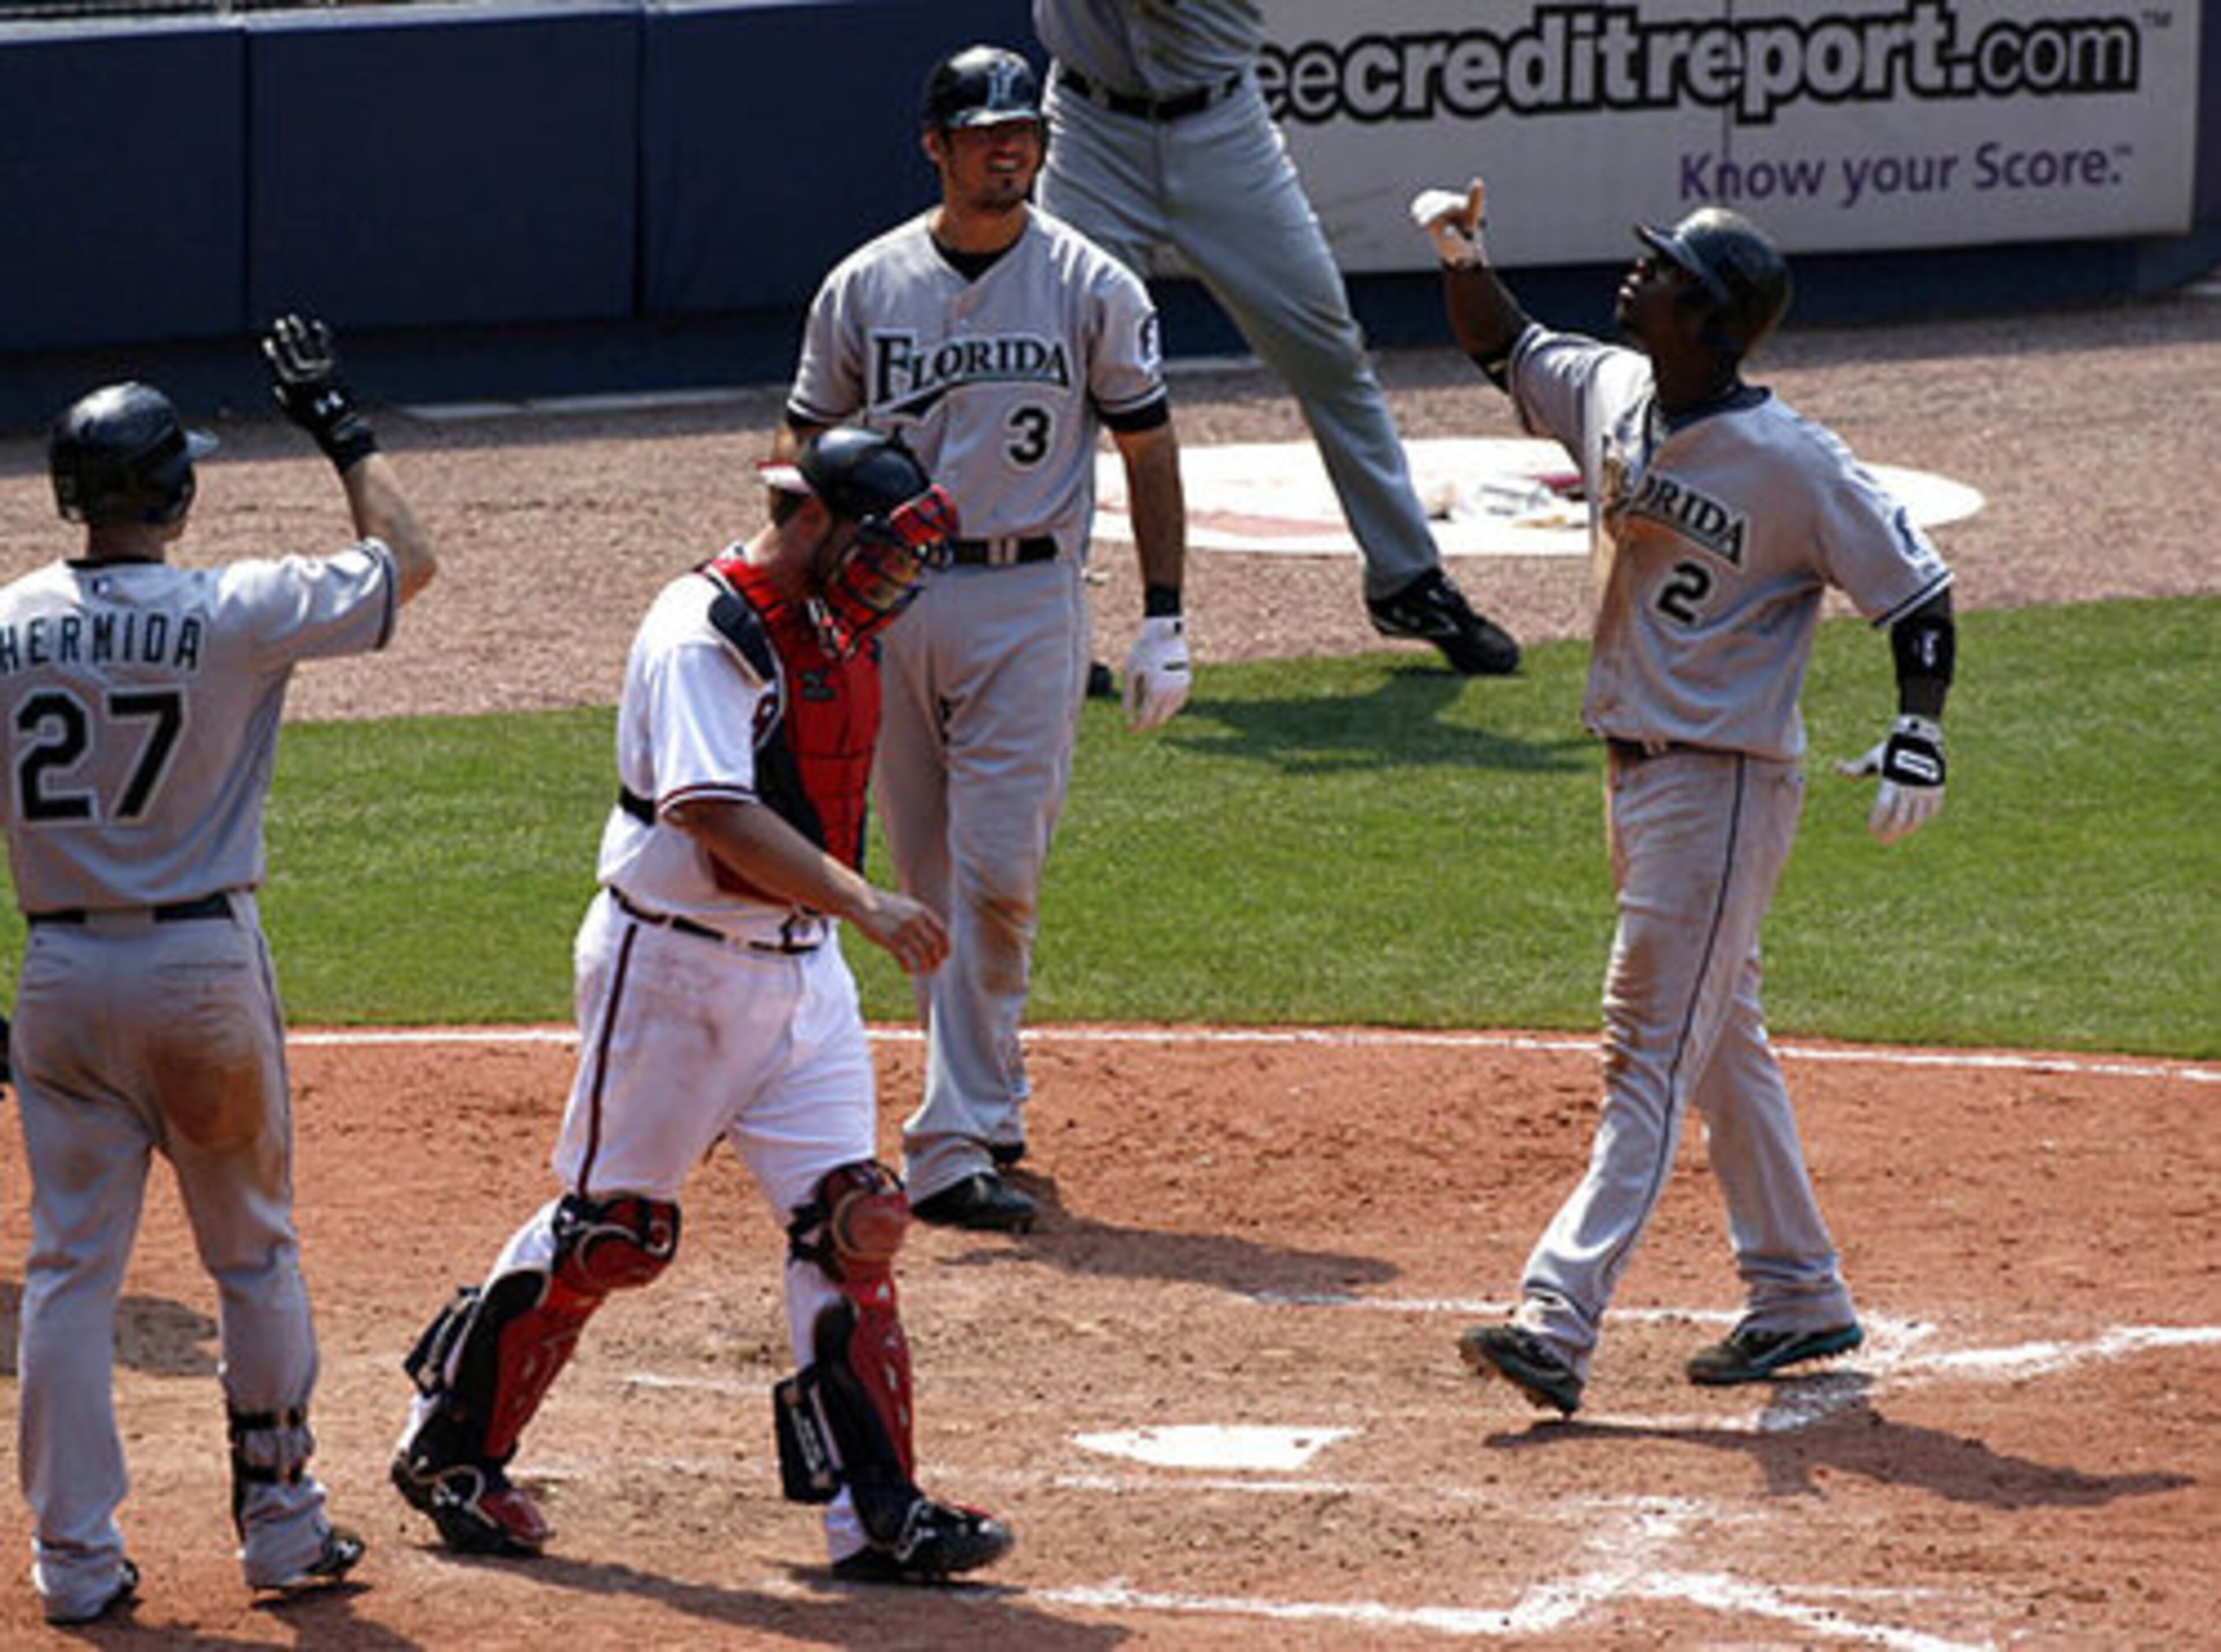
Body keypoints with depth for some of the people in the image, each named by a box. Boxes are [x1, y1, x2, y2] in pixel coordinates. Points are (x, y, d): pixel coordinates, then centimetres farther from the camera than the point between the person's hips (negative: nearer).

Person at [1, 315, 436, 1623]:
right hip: (205, 964, -2)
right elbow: (408, 557, 3)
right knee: (256, 1253, 14)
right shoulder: (240, 613, -11)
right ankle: (283, 1526, 19)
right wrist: (344, 426, 15)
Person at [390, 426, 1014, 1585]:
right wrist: (863, 903, -40)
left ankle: (878, 1514, 0)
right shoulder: (702, 634, -19)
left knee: (852, 1225, -1)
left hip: (802, 964, 8)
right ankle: (448, 1450, 20)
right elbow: (718, 814, -34)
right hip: (673, 966, -8)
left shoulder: (831, 627, 9)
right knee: (610, 1229, 2)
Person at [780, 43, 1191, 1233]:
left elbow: (1149, 451, 4)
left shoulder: (1091, 287, 0)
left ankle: (954, 1146, -12)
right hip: (886, 595, 3)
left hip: (1028, 602, -3)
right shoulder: (863, 289, 4)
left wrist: (1164, 623, -1)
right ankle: (987, 1099, 26)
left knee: (997, 875, -11)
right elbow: (810, 462, 8)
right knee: (929, 878, 9)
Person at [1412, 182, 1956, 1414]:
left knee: (1653, 1049, -11)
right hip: (1635, 771, 9)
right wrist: (1461, 259, 1)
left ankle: (1559, 1320, -18)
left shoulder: (1791, 463, -19)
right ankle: (1800, 1298, 28)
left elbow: (1915, 587, -14)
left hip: (1724, 787, -9)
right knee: (1720, 1044, 17)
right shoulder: (1611, 393, 2)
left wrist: (1919, 734, -26)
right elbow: (1506, 352, 20)